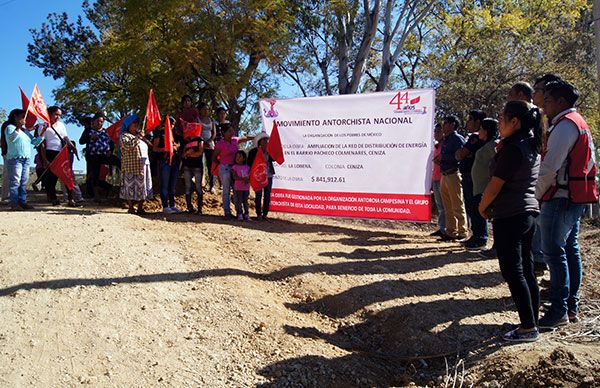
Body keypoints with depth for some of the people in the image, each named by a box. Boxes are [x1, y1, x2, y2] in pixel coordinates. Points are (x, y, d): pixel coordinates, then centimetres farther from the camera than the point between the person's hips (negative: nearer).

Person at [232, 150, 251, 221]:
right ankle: (240, 215, 5)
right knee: (239, 201, -1)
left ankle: (246, 215, 14)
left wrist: (248, 180, -15)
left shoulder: (247, 167, 9)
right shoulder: (235, 167, 0)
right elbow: (235, 176, -11)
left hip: (246, 187, 3)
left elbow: (250, 176, 7)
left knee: (245, 201, 8)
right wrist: (242, 179, -23)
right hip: (238, 188, -3)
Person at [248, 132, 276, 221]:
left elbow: (274, 158, -11)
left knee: (267, 195, 6)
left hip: (268, 175, 3)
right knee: (258, 195, 3)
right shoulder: (253, 151, -4)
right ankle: (259, 214, 12)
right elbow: (250, 164, -3)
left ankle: (265, 214, 15)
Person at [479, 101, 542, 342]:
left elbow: (494, 186, -16)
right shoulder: (532, 148, 12)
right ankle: (532, 321, 21)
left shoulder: (512, 150, -18)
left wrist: (483, 207, 0)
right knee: (526, 271, 13)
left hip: (509, 218, -9)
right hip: (528, 212, 9)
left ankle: (528, 328, 2)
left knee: (513, 272, -3)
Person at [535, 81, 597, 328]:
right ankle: (572, 306, 22)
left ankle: (559, 311, -4)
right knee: (570, 249, 14)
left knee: (554, 253, -8)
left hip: (561, 197, -11)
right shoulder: (579, 123, 19)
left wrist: (536, 195, -8)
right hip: (576, 198, 11)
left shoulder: (565, 125, -13)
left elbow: (550, 167, -20)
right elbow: (588, 162, 21)